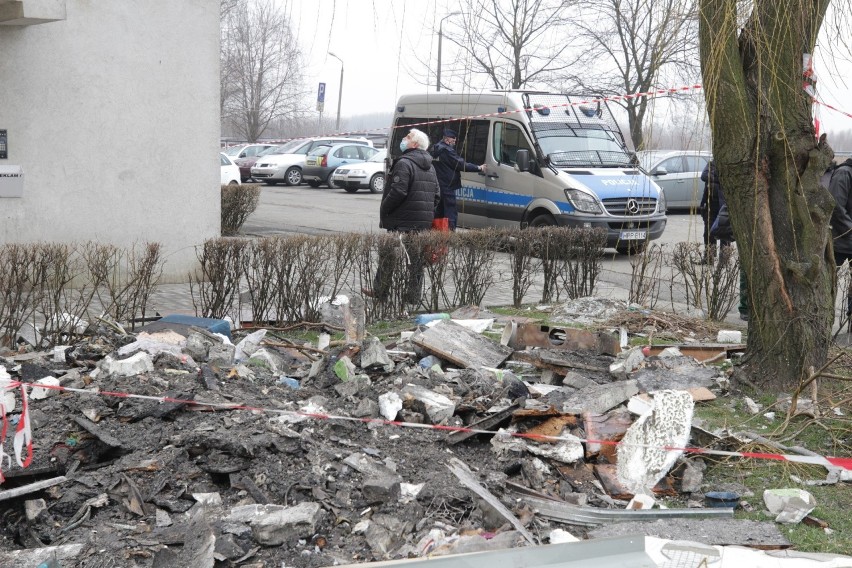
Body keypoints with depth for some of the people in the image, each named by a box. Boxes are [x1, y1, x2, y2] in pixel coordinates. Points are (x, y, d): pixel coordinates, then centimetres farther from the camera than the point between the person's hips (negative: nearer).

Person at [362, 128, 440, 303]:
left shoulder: (404, 163, -12)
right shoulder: (430, 167, 16)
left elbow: (398, 192, -20)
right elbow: (437, 195, 15)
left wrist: (383, 210, -9)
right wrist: (428, 213, 18)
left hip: (403, 223, -8)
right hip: (424, 223, 8)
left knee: (387, 256, 5)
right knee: (417, 259, 10)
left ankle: (380, 291, 14)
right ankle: (414, 295, 12)